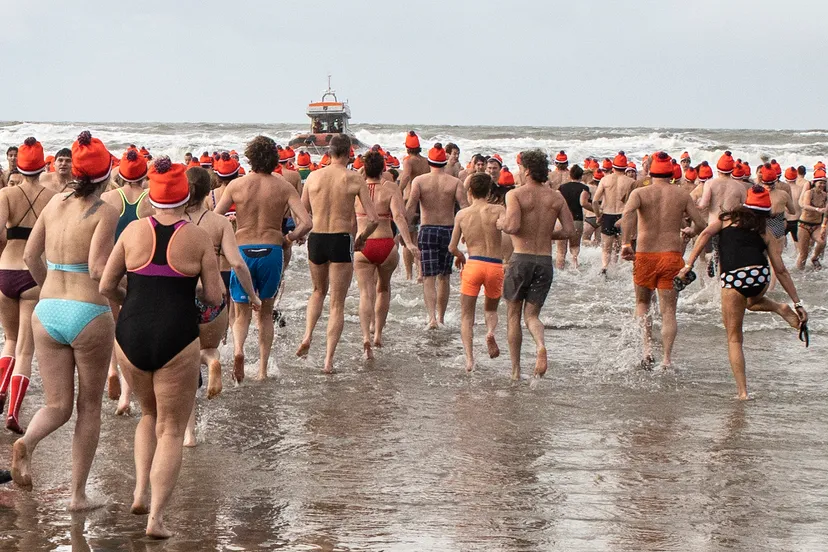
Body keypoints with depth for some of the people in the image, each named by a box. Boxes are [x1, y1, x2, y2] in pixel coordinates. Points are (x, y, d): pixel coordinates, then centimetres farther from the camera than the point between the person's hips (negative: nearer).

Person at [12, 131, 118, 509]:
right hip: (89, 314, -4)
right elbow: (98, 269, -18)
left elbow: (31, 256, 12)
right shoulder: (105, 212, -9)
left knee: (58, 407, 10)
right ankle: (78, 493, 13)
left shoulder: (56, 203, 7)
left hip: (47, 311, 4)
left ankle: (26, 443, -22)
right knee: (89, 406, 13)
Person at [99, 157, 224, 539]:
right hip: (177, 339, -2)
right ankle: (156, 517, 0)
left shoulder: (134, 231, 0)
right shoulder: (198, 238, -4)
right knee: (171, 429, 8)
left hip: (131, 336, 3)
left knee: (149, 414, 27)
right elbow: (214, 297, -3)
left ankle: (141, 490, 13)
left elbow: (106, 287, 3)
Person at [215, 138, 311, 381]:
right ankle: (263, 369, 17)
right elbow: (306, 222, -10)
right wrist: (289, 237, 8)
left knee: (242, 312, 11)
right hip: (272, 251, 1)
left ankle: (238, 349, -19)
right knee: (266, 312, 18)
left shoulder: (236, 185, -2)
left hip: (242, 251, -1)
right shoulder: (284, 187, -2)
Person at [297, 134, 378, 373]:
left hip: (316, 239, 3)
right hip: (342, 241, -3)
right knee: (337, 303, 6)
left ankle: (307, 336, 8)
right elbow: (373, 219, -9)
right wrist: (361, 238, 9)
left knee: (318, 291, 28)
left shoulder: (314, 177, 2)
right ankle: (329, 359, 1)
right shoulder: (355, 179, -6)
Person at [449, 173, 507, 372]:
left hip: (473, 265, 0)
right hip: (496, 266, 0)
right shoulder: (498, 210, 0)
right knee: (491, 309, 24)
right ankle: (490, 332, -9)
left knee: (466, 315, 8)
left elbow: (452, 247, 9)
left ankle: (469, 359, -9)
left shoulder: (462, 214, 6)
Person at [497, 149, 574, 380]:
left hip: (521, 258, -3)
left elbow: (512, 226, -22)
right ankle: (541, 345, -21)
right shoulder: (556, 197, 6)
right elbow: (569, 230, 3)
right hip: (545, 261, 3)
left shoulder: (516, 194, -8)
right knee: (531, 314, 12)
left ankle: (515, 371, 14)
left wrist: (500, 223, 0)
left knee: (514, 315, 12)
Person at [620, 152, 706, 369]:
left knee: (642, 303, 20)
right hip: (672, 255, 0)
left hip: (645, 255, 0)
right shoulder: (682, 194, 3)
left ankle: (648, 349, 3)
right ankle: (667, 359, -5)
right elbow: (701, 225, 1)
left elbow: (628, 212, -22)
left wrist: (625, 243, -22)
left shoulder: (640, 193, -1)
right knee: (668, 310, 6)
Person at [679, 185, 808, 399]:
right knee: (752, 301, 41)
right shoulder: (766, 234, 23)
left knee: (734, 338, 11)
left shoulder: (727, 219, 23)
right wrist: (798, 303, 21)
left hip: (732, 279, -2)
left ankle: (743, 391, 3)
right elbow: (781, 270, 19)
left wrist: (689, 264, 1)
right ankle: (779, 307, 13)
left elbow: (706, 233, 5)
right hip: (759, 275, 2)